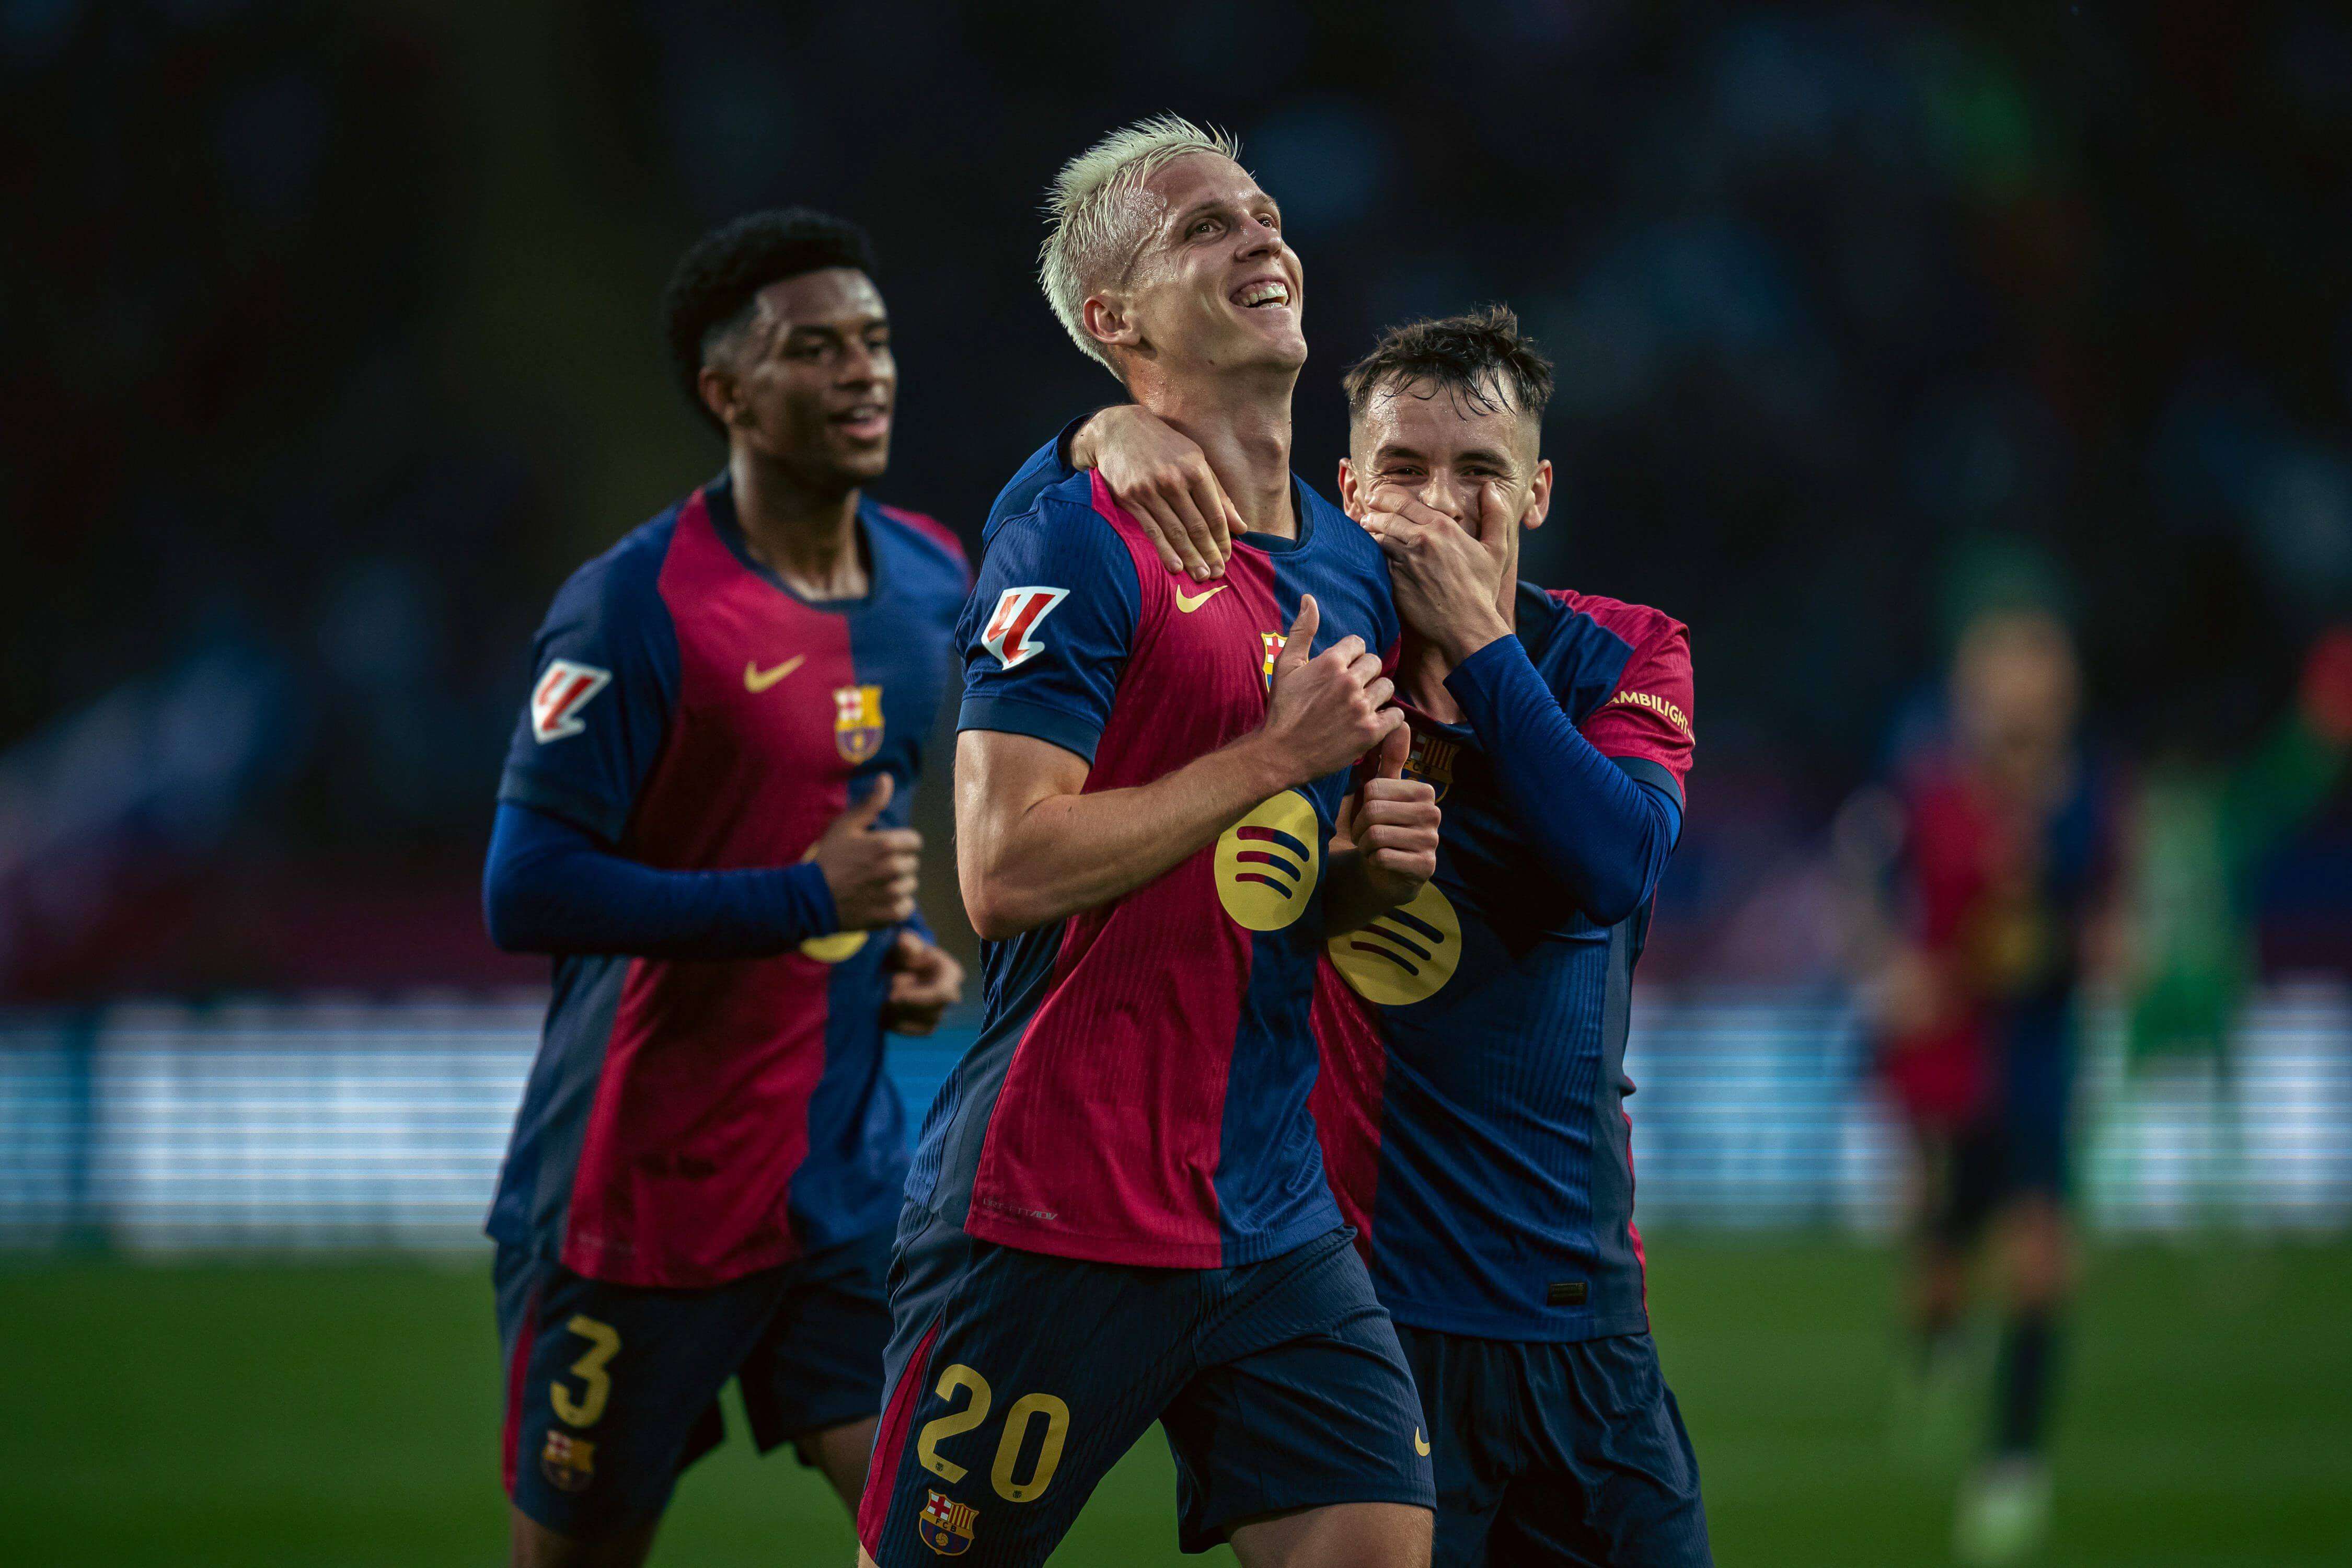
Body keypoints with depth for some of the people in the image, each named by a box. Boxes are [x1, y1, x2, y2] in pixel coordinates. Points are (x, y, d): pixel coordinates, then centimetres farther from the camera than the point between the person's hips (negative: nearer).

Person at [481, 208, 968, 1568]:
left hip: (849, 1182, 5)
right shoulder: (640, 606, -15)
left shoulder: (933, 579, 7)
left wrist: (904, 939, 5)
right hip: (642, 1188, -5)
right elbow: (526, 894, -20)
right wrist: (808, 900, -22)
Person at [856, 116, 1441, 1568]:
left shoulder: (1350, 571, 14)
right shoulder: (1075, 548, -10)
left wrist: (1367, 872, 3)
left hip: (1275, 1217, 7)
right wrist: (1278, 754, -15)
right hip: (1058, 1216, -7)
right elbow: (1006, 872, -20)